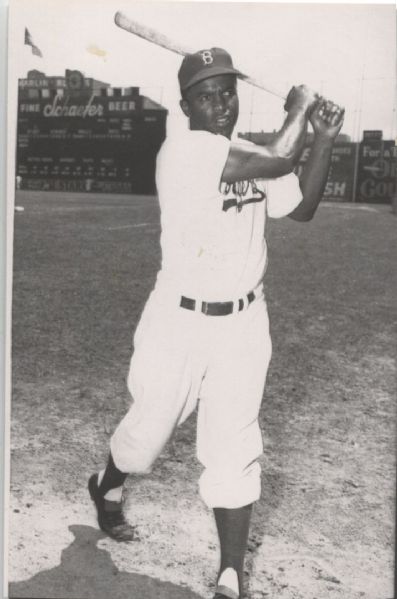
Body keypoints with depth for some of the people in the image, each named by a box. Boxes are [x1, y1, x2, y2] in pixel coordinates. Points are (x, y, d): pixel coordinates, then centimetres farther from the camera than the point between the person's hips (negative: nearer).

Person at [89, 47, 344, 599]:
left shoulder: (251, 156, 7)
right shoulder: (183, 150, -18)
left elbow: (301, 206, 13)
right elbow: (278, 159, -24)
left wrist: (324, 138, 5)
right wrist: (299, 106, -6)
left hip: (243, 322, 5)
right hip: (179, 321, -4)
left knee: (234, 450, 2)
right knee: (148, 429, 14)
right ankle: (108, 488, 48)